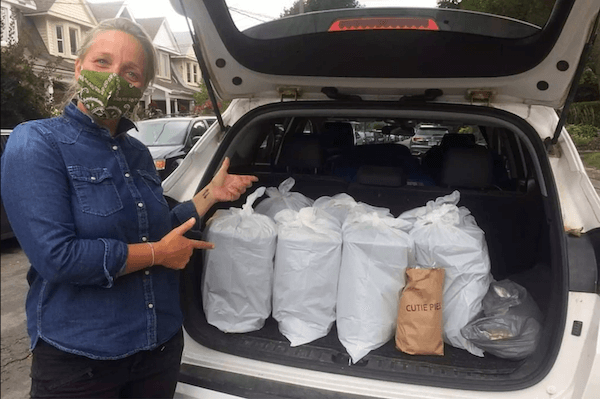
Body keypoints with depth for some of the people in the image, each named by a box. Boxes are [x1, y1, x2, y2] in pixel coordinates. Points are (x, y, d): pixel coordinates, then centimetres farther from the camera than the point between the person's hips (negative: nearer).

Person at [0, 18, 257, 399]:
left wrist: (211, 193, 6)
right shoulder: (36, 143, -13)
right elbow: (56, 256, -23)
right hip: (77, 358, -6)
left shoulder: (138, 152, 5)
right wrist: (159, 253, -15)